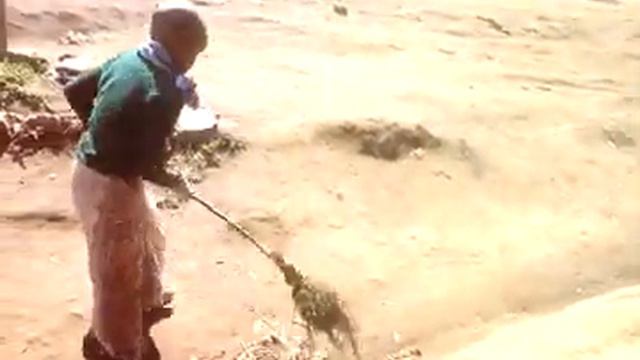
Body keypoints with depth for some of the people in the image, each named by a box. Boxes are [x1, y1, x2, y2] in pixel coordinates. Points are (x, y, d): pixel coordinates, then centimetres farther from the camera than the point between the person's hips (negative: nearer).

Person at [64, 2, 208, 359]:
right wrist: (173, 181, -4)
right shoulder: (165, 91, -25)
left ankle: (147, 303, 53)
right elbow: (147, 162, -24)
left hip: (91, 168, 9)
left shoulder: (126, 60, 0)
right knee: (116, 271, 10)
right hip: (110, 184, -9)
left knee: (148, 238, 30)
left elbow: (74, 92, 10)